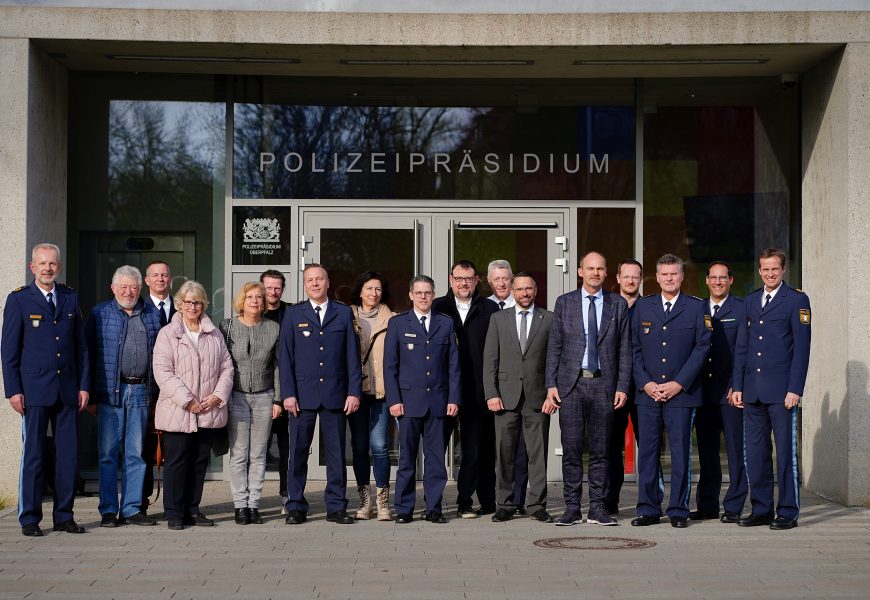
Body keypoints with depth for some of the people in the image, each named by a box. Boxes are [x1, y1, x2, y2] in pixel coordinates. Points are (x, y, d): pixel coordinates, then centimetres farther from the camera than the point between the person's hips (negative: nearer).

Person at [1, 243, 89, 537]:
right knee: (33, 455, 0)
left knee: (69, 455, 4)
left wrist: (84, 385, 6)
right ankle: (29, 518, 8)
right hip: (34, 389, -3)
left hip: (67, 389, 4)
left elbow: (81, 345, 12)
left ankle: (64, 515, 14)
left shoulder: (70, 297, 11)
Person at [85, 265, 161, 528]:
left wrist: (155, 389, 6)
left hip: (141, 391, 3)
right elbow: (87, 352, 3)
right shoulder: (100, 314, 3)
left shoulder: (151, 314, 10)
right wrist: (89, 392, -3)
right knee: (108, 453, 0)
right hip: (111, 392, -2)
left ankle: (132, 509, 13)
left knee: (136, 454, 6)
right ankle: (108, 510, 6)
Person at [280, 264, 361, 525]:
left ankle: (336, 507, 11)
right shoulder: (293, 314, 7)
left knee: (336, 452, 4)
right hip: (303, 393, 0)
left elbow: (352, 355, 6)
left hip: (335, 393, 1)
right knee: (298, 452, 1)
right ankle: (296, 507, 9)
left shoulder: (344, 313, 8)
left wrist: (354, 392, -1)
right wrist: (288, 393, -5)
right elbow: (285, 357, 4)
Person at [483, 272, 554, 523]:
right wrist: (491, 394, -3)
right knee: (505, 453, 2)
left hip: (537, 396, -1)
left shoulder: (549, 319, 7)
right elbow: (489, 359, 6)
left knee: (538, 453, 1)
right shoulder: (499, 318, 9)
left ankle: (538, 505, 8)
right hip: (506, 396, 1)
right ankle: (506, 505, 10)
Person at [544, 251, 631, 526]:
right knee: (571, 449, 0)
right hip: (571, 383, 0)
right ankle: (572, 509, 7)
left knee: (600, 450, 4)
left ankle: (597, 508, 11)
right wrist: (551, 385, -2)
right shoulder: (564, 303, 7)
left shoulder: (618, 305, 7)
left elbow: (624, 349, 7)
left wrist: (622, 387, -1)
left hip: (603, 384, 0)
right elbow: (554, 347, 6)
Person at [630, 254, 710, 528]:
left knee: (680, 451, 0)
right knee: (647, 451, 2)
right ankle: (648, 509, 8)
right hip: (647, 392, 2)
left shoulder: (696, 307, 4)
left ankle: (678, 510, 7)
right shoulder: (642, 306, 10)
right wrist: (645, 383, -4)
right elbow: (634, 348, 8)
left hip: (681, 392, -2)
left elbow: (702, 347, -1)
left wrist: (679, 384, -9)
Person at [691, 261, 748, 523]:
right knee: (706, 450, 8)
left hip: (730, 391, -4)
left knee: (735, 451, -1)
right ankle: (707, 505, 15)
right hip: (704, 391, 4)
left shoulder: (742, 309, 1)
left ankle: (733, 508, 4)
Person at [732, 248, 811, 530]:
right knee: (755, 453, 7)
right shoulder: (750, 301, 15)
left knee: (785, 452, -1)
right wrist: (737, 386, 9)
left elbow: (801, 347, -6)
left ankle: (788, 512, 5)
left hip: (781, 390, -5)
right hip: (752, 391, 5)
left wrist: (795, 389, -12)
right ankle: (761, 509, 16)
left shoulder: (797, 300, -1)